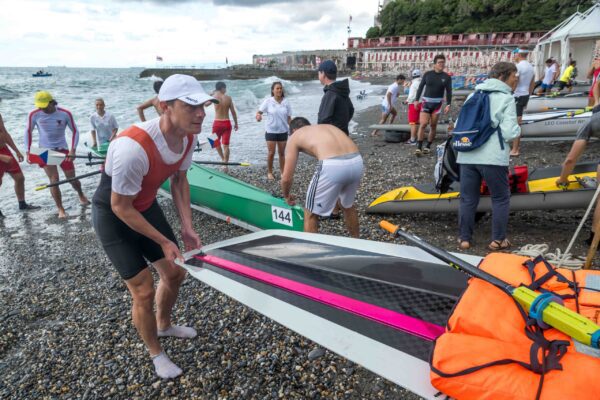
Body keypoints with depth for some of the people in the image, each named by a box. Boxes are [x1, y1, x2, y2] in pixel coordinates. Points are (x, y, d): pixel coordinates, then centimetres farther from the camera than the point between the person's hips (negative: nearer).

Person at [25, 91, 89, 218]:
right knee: (54, 180, -10)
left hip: (63, 150, 0)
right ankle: (60, 209, 2)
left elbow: (75, 131, -5)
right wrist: (28, 152, -2)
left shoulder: (65, 114, -14)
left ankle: (81, 195, 40)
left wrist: (73, 150, -15)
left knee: (72, 179, 7)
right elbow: (28, 132, 3)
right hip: (45, 151, 0)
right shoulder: (34, 115, -11)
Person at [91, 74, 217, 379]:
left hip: (146, 207, 7)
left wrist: (187, 228, -5)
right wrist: (163, 241, -18)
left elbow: (179, 180, 1)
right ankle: (155, 353, 26)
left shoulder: (188, 136, -16)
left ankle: (163, 325, 45)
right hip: (113, 217, -7)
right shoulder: (133, 148, -38)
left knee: (175, 274, 15)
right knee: (144, 291, -1)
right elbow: (120, 207, -26)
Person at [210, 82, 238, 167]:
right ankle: (225, 164, 0)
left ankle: (223, 159, 23)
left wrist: (212, 94, 19)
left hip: (217, 123, -1)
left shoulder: (214, 97, -5)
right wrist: (236, 123, 13)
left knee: (216, 143, 22)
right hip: (227, 123, 1)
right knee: (226, 145, 2)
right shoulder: (228, 98, -1)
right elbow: (233, 112, 2)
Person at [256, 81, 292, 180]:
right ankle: (269, 172, 17)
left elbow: (289, 117, 4)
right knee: (271, 153, 2)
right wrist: (258, 115, -30)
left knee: (282, 153, 10)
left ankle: (283, 172, 19)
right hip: (271, 131, -2)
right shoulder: (268, 101, -7)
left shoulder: (286, 102, -1)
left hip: (283, 131, 2)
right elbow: (259, 111, -7)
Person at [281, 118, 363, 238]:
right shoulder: (328, 126, 35)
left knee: (311, 213, 16)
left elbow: (287, 178, 17)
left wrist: (287, 196, 38)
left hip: (332, 166, -6)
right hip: (357, 161, 7)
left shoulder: (295, 136, 20)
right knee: (348, 205, 34)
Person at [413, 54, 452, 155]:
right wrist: (416, 100, 0)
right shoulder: (427, 74, 2)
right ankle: (418, 147, -16)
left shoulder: (446, 77, 3)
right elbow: (421, 87, 6)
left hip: (437, 103, 1)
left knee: (433, 126, 4)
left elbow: (449, 91, 4)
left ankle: (428, 146, 15)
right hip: (426, 102, -1)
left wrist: (448, 105, -5)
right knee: (423, 124, -14)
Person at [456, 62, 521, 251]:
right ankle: (498, 240, 16)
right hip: (492, 158, -5)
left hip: (466, 156, 5)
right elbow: (509, 133, -11)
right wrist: (517, 129, 10)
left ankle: (464, 238, 17)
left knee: (467, 199, 12)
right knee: (501, 198, 12)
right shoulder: (507, 99, -2)